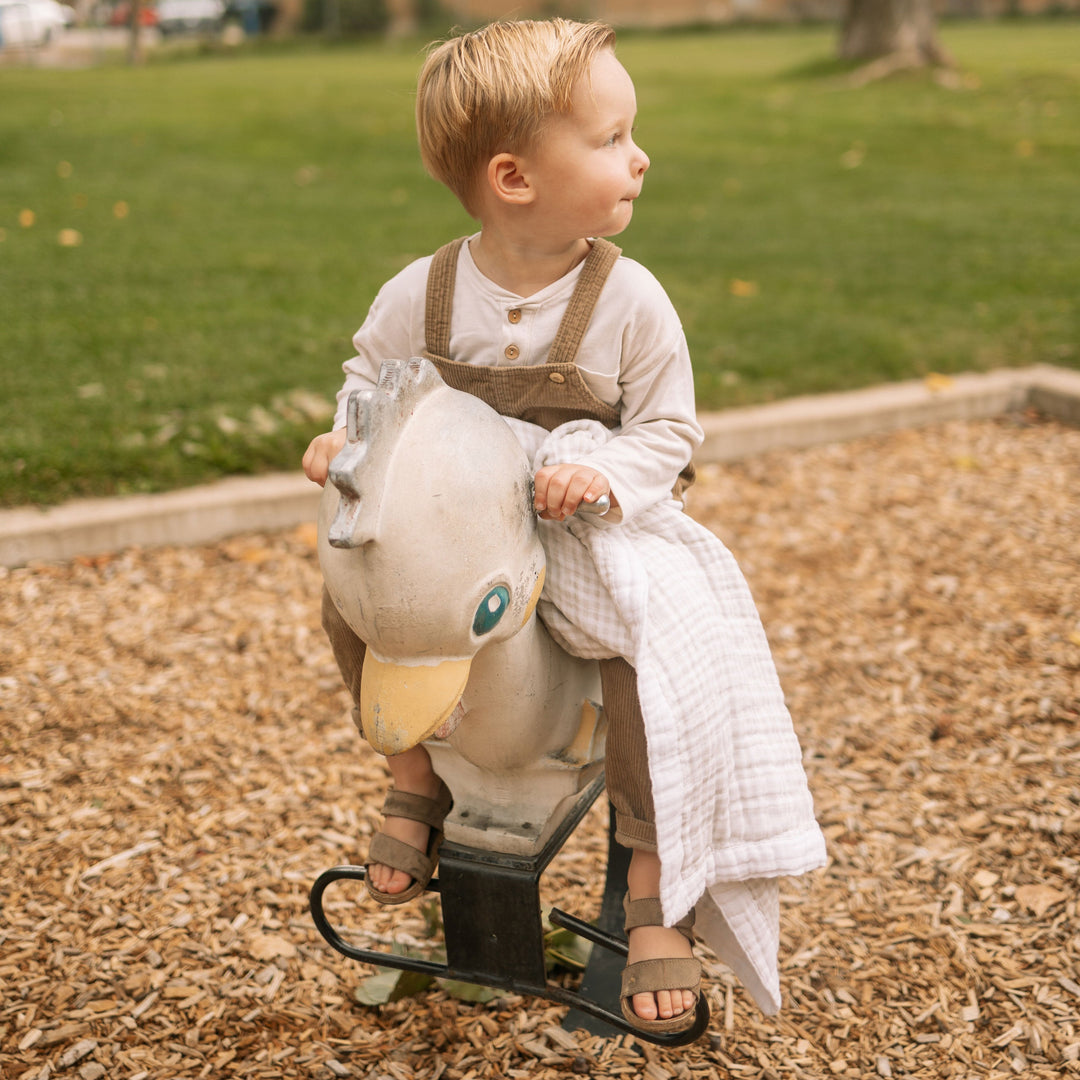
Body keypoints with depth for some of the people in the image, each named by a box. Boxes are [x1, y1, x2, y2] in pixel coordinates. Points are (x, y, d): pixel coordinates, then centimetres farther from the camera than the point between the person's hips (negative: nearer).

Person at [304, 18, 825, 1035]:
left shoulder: (628, 300, -12)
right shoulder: (421, 294, -8)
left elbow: (669, 430, -6)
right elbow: (373, 376, 10)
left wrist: (606, 474, -25)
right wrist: (348, 435, -11)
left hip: (595, 532, -3)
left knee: (661, 656, -26)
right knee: (352, 601, -9)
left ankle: (656, 900, -9)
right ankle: (417, 781, 18)